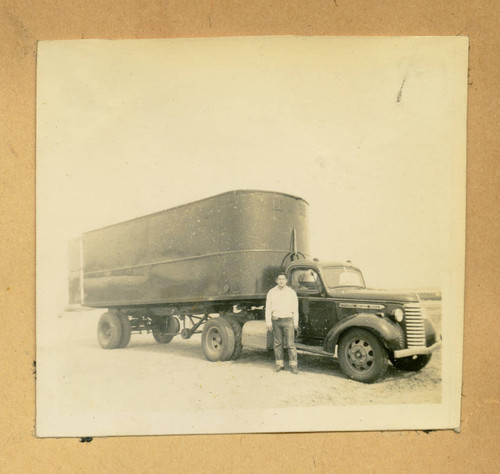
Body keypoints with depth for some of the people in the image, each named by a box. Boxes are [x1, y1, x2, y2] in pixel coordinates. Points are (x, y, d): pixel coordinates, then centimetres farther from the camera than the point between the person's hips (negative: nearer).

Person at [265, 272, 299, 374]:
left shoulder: (291, 292, 6)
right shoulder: (271, 292, 8)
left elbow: (295, 308, 7)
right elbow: (268, 308, 8)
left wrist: (296, 322, 2)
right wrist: (268, 322, 1)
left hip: (288, 320, -2)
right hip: (276, 320, 2)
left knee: (290, 344, -5)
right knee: (278, 343, 7)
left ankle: (293, 365, 1)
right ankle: (280, 364, 16)